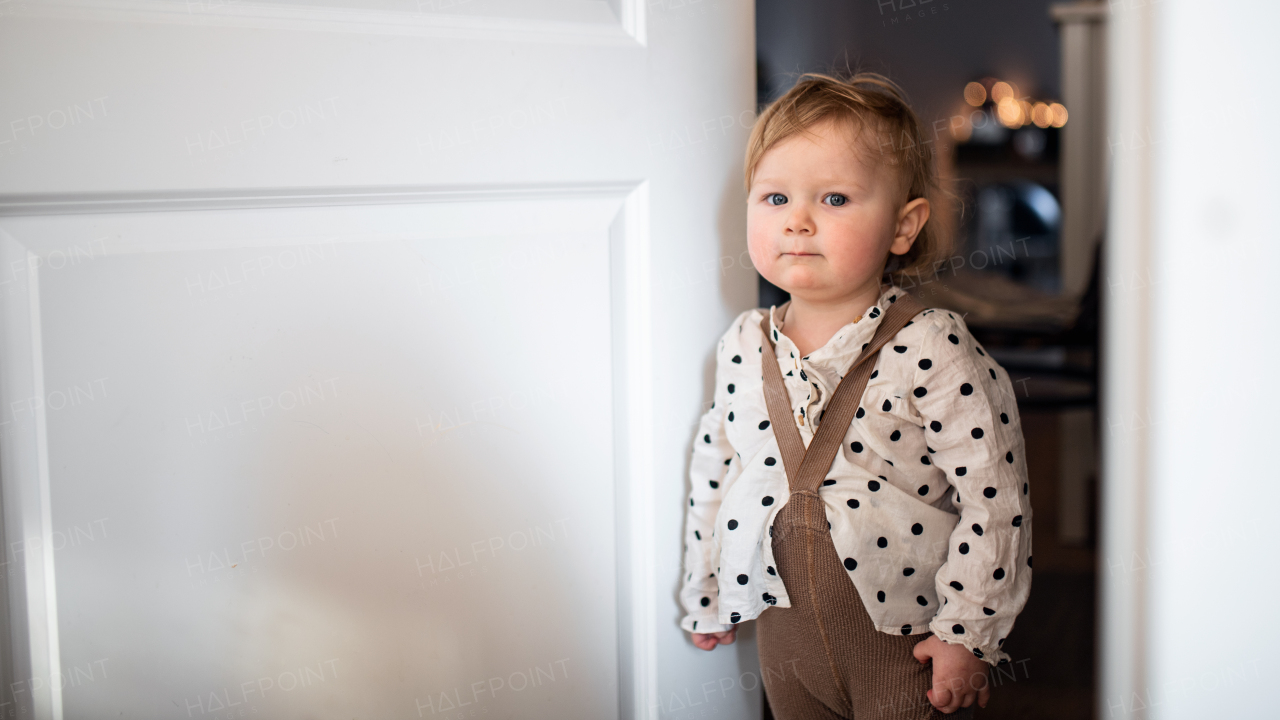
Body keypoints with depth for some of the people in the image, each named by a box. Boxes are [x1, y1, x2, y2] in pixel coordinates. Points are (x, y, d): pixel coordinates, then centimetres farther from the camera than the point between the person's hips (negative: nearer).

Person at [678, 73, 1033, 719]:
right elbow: (714, 473, 10)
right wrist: (705, 597, 16)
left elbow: (994, 499, -14)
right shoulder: (744, 348, -1)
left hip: (906, 639, -4)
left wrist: (967, 633, -13)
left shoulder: (930, 350, -16)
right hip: (785, 634, 4)